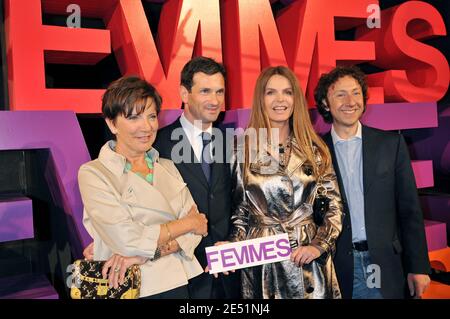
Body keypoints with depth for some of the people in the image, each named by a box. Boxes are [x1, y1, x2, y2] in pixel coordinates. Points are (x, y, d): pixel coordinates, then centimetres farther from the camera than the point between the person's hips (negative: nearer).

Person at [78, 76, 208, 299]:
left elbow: (197, 228, -3)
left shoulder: (168, 167, 4)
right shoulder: (92, 173, -11)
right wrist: (186, 223, -9)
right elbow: (128, 240, -20)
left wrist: (145, 253, -18)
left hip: (180, 283, 4)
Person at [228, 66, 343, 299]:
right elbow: (239, 209, 5)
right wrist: (234, 246, -8)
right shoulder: (243, 149, -1)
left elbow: (334, 206, 4)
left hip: (309, 261, 2)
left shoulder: (315, 149, 3)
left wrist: (319, 245, -7)